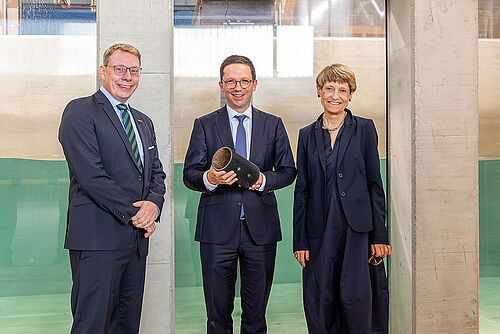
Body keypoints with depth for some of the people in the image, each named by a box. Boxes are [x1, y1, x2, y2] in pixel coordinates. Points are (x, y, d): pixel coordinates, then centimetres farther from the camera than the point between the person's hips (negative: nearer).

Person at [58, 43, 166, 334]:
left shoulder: (144, 122, 20)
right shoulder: (80, 111, -4)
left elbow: (157, 174, 16)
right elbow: (91, 175, -14)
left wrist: (154, 204, -6)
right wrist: (134, 212, -13)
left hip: (137, 239, 7)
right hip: (97, 237, -7)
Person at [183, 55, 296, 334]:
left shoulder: (273, 125, 10)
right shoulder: (204, 125, 6)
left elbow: (288, 171, 9)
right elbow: (190, 174, 3)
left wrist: (263, 180, -11)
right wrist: (209, 179, -20)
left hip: (260, 228, 1)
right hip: (217, 228, -1)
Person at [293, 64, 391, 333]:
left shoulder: (364, 129, 4)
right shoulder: (308, 134, 9)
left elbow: (375, 184, 3)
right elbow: (301, 190, 8)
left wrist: (379, 235, -2)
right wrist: (300, 240, 4)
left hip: (356, 228, -2)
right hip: (320, 230, 2)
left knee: (354, 296, -6)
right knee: (319, 301, 4)